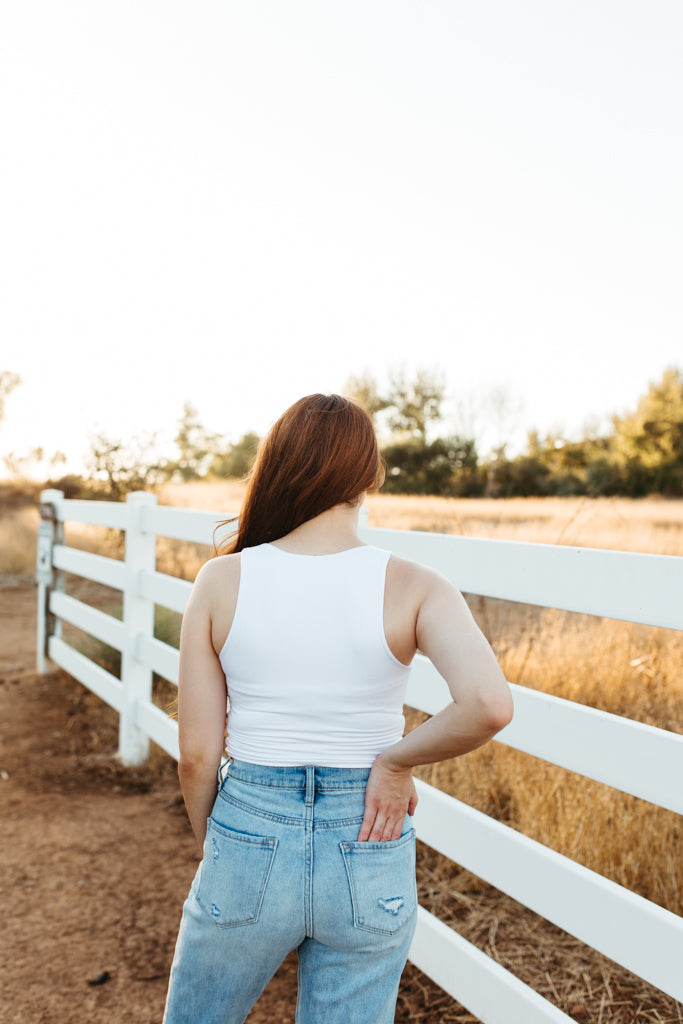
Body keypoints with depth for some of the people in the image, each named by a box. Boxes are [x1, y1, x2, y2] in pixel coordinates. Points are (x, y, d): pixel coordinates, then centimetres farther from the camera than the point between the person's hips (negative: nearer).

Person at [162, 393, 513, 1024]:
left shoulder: (222, 580, -10)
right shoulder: (412, 588, -12)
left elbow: (197, 753, -7)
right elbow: (490, 705, -28)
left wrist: (213, 850, 10)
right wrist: (398, 760, -11)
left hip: (249, 839, 1)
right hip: (369, 862, 0)